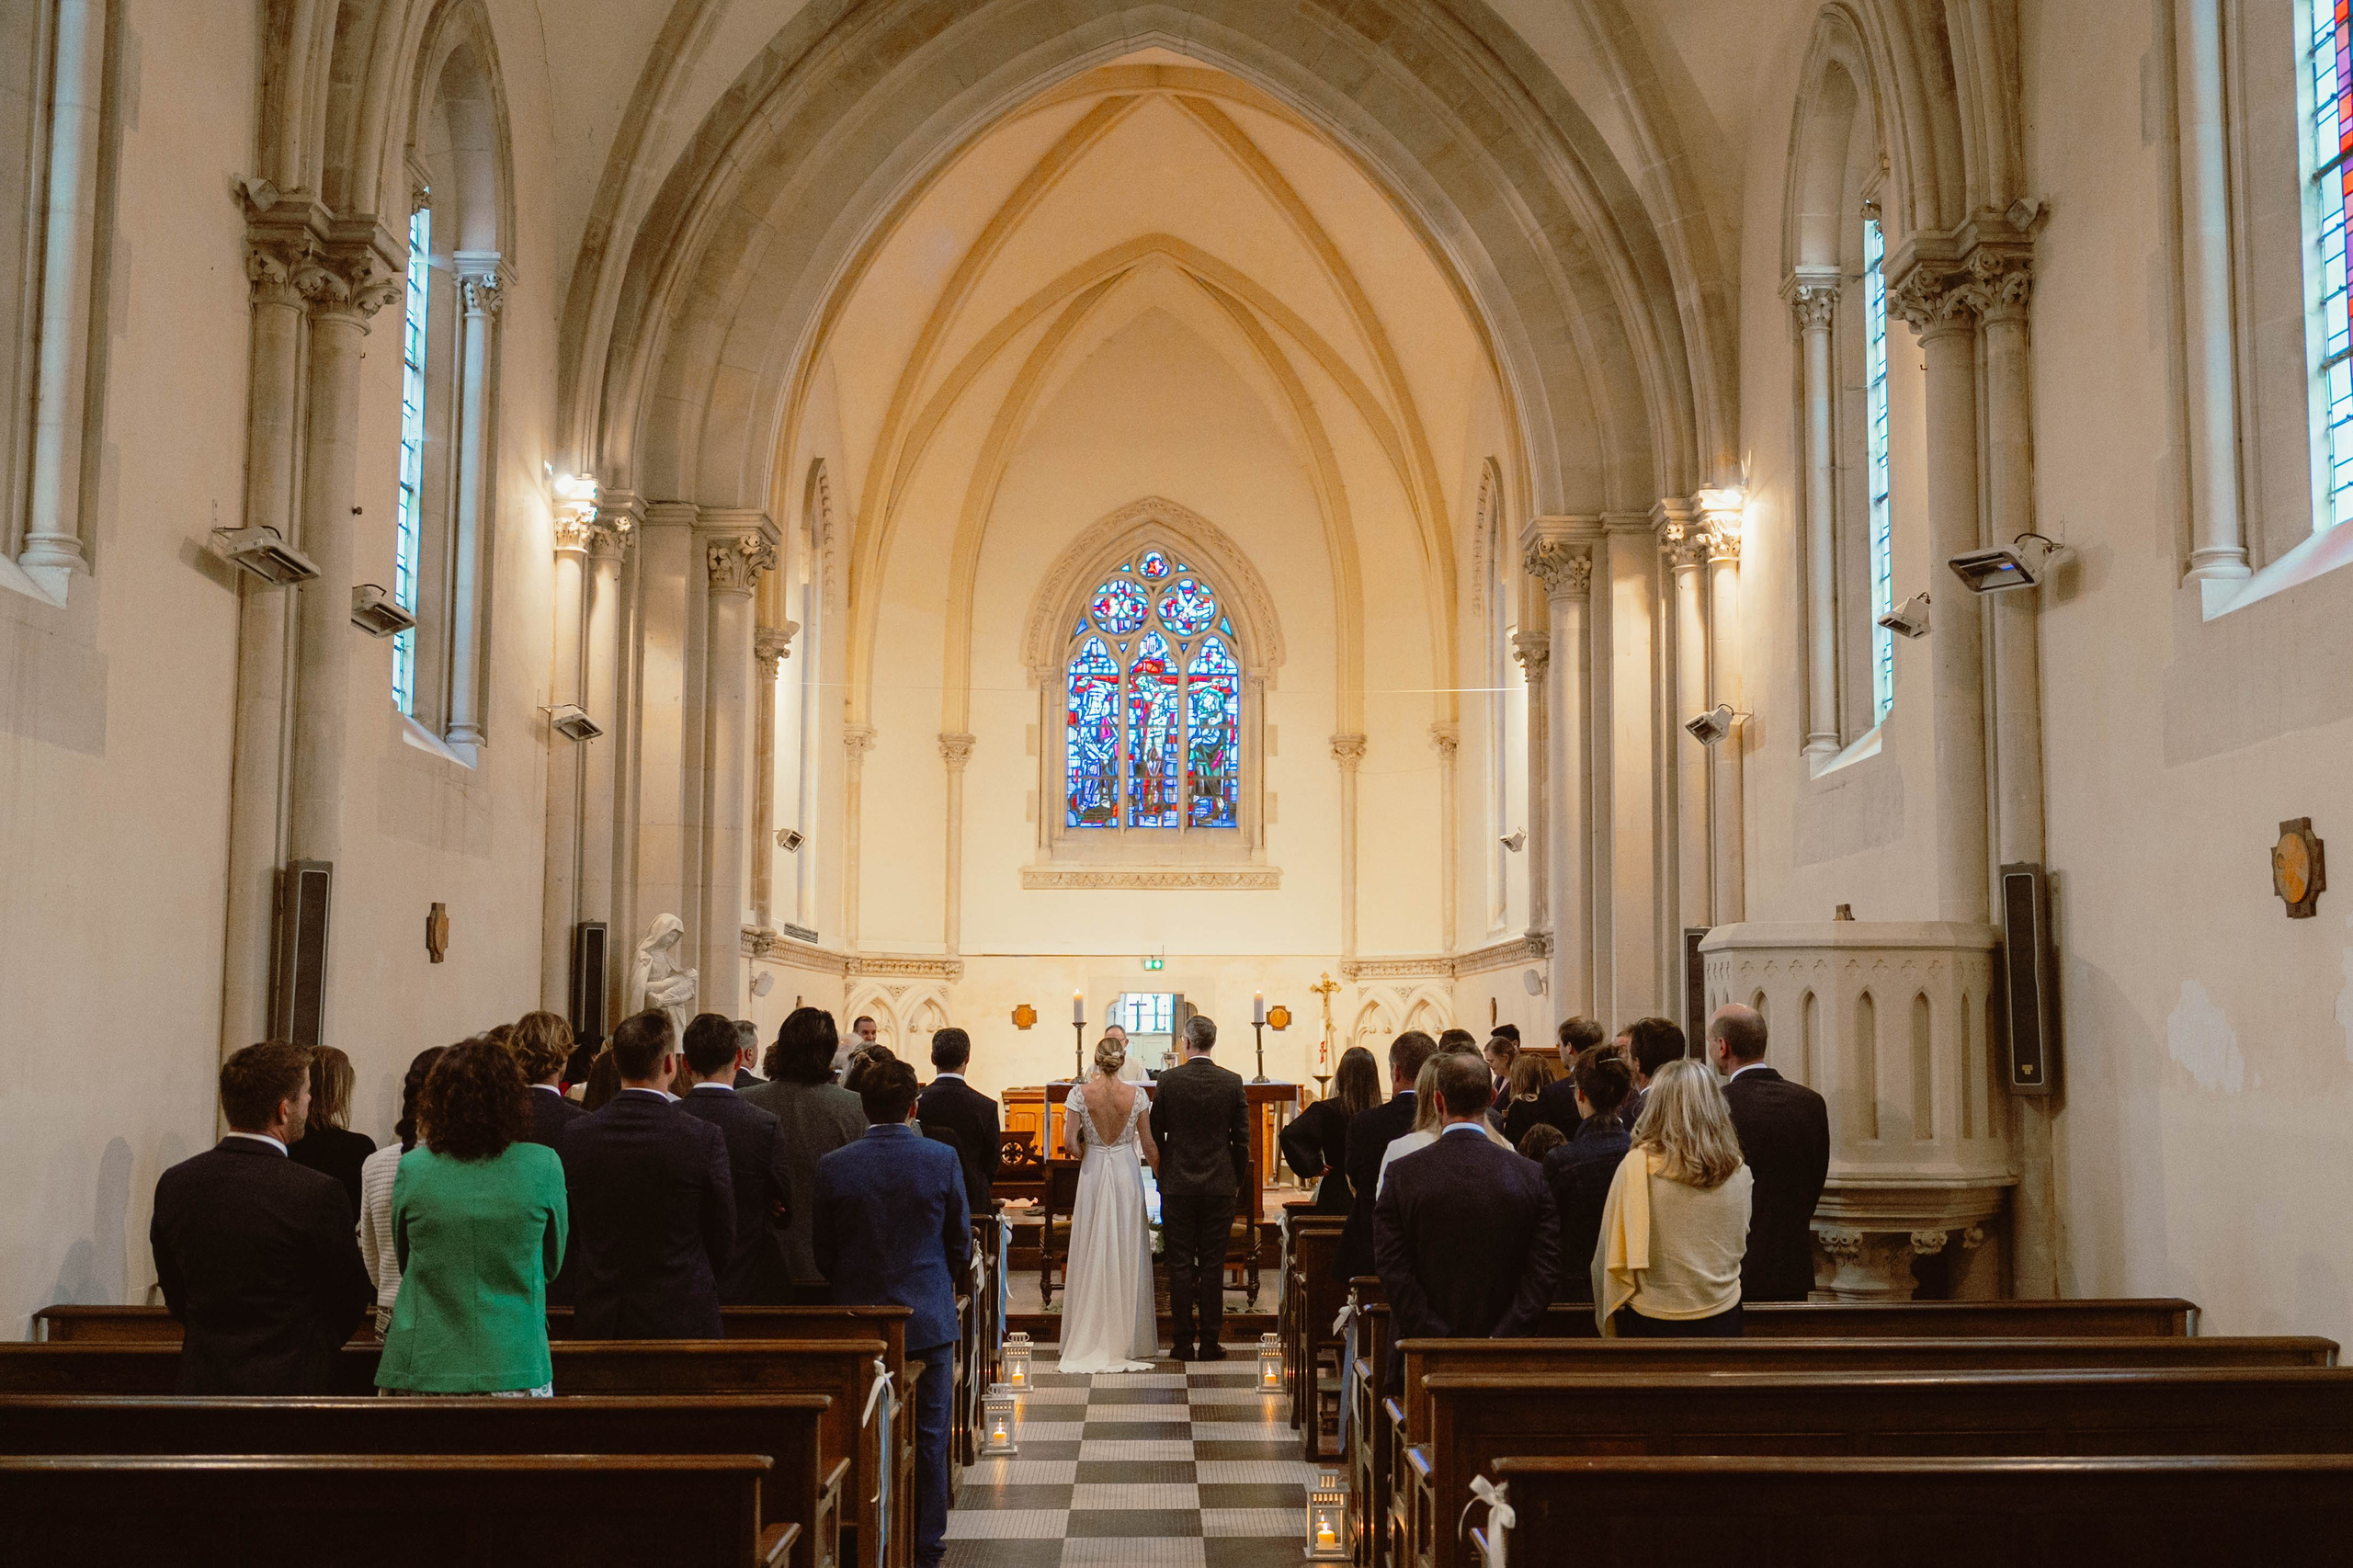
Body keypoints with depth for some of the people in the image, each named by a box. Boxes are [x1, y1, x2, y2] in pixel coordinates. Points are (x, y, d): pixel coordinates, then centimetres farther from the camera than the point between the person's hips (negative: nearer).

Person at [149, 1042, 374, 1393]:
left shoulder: (173, 1184, -1)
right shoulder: (318, 1193, -16)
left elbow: (175, 1298, 10)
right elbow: (350, 1303, -4)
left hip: (201, 1382, 5)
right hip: (288, 1384, -5)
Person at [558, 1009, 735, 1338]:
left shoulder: (575, 1136, -4)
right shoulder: (703, 1138, -13)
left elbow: (571, 1236, 7)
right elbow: (722, 1243, -3)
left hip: (598, 1323, 3)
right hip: (682, 1321, -3)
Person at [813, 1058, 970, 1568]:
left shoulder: (833, 1166, -8)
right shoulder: (942, 1160, -9)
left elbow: (821, 1250, 0)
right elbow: (960, 1243, 0)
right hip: (928, 1318, -1)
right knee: (928, 1437, 9)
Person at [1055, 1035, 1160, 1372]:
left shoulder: (1080, 1093, -8)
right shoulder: (1136, 1095, -6)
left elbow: (1069, 1142, -10)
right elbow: (1149, 1146, -2)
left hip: (1093, 1174, 0)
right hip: (1127, 1174, 0)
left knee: (1092, 1255, 8)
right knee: (1127, 1254, 8)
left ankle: (1089, 1339, 11)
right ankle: (1128, 1340, 12)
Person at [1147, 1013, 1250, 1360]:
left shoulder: (1168, 1080, -6)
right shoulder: (1233, 1083, -3)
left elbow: (1155, 1134, 1)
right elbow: (1242, 1139, 1)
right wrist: (1238, 1181, 13)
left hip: (1177, 1186, -1)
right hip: (1220, 1186, 1)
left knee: (1180, 1265, 4)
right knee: (1213, 1265, 5)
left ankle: (1183, 1342, 6)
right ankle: (1210, 1341, 6)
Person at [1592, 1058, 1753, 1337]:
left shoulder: (1637, 1166, -15)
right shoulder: (1737, 1171, -4)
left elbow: (1612, 1257, -7)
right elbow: (1740, 1245, 11)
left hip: (1653, 1323, -3)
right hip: (1723, 1318, 3)